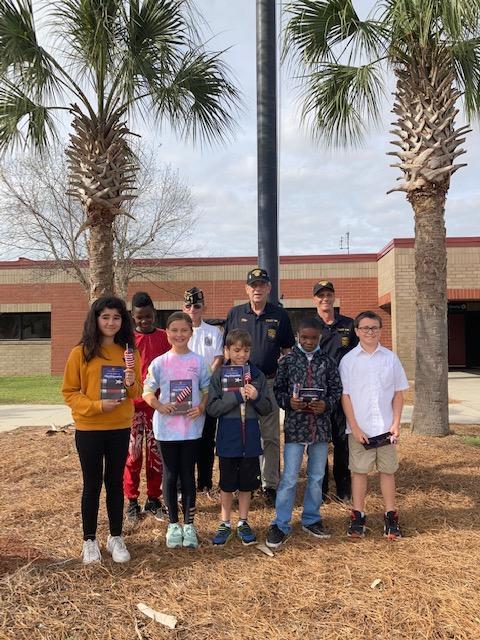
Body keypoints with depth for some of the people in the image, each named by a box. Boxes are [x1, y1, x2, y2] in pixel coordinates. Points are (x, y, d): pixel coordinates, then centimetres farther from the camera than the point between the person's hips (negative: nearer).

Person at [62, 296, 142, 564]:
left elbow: (136, 393, 8)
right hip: (88, 429, -2)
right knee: (92, 484, 7)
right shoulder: (81, 352, -7)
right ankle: (90, 540, 23)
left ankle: (116, 537, 26)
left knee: (115, 482, 12)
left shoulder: (129, 353, 3)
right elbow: (69, 392, -6)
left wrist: (131, 384, -14)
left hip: (120, 428, 3)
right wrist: (97, 405, -19)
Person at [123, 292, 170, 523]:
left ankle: (153, 499, 20)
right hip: (133, 404, -1)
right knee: (133, 454, 4)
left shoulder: (164, 338, 4)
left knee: (156, 453, 8)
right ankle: (132, 501, 15)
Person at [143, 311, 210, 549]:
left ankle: (189, 524, 21)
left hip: (191, 427, 0)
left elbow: (207, 390, 4)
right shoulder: (159, 363, -1)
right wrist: (160, 406, -15)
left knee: (188, 475, 8)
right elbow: (147, 392, 2)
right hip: (166, 428, 0)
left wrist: (201, 407, -14)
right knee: (170, 475, 9)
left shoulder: (198, 361, -1)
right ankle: (173, 524, 24)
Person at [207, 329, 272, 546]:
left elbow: (267, 409, 2)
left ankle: (243, 523, 29)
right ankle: (225, 524, 27)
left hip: (250, 438, 2)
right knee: (227, 484, 11)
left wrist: (256, 397, -18)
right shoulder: (219, 375, -5)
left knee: (247, 483, 12)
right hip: (228, 438, -2)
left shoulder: (257, 375, 0)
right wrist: (236, 396, -20)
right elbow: (212, 408, -12)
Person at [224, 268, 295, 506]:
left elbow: (287, 351, 10)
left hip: (269, 383, 0)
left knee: (270, 437, 5)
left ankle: (270, 485, 15)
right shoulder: (235, 314, 5)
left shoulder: (280, 315, 5)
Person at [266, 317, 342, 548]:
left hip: (321, 426, 3)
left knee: (317, 477, 14)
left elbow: (336, 389, 5)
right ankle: (280, 525, 7)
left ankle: (311, 519, 30)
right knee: (289, 478, -3)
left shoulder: (327, 362, 4)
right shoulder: (287, 360, 0)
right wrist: (288, 401, -17)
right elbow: (278, 389, 2)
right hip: (295, 426, -3)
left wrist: (326, 404, -12)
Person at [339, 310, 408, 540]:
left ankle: (390, 516, 19)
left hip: (386, 427, 1)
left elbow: (398, 393, 6)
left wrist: (396, 424, -2)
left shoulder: (390, 358, 3)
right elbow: (345, 396, -2)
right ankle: (357, 516, 17)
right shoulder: (349, 360, -1)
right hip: (359, 428, -1)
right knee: (359, 470, 6)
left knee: (388, 470, 8)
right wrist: (355, 427, -8)